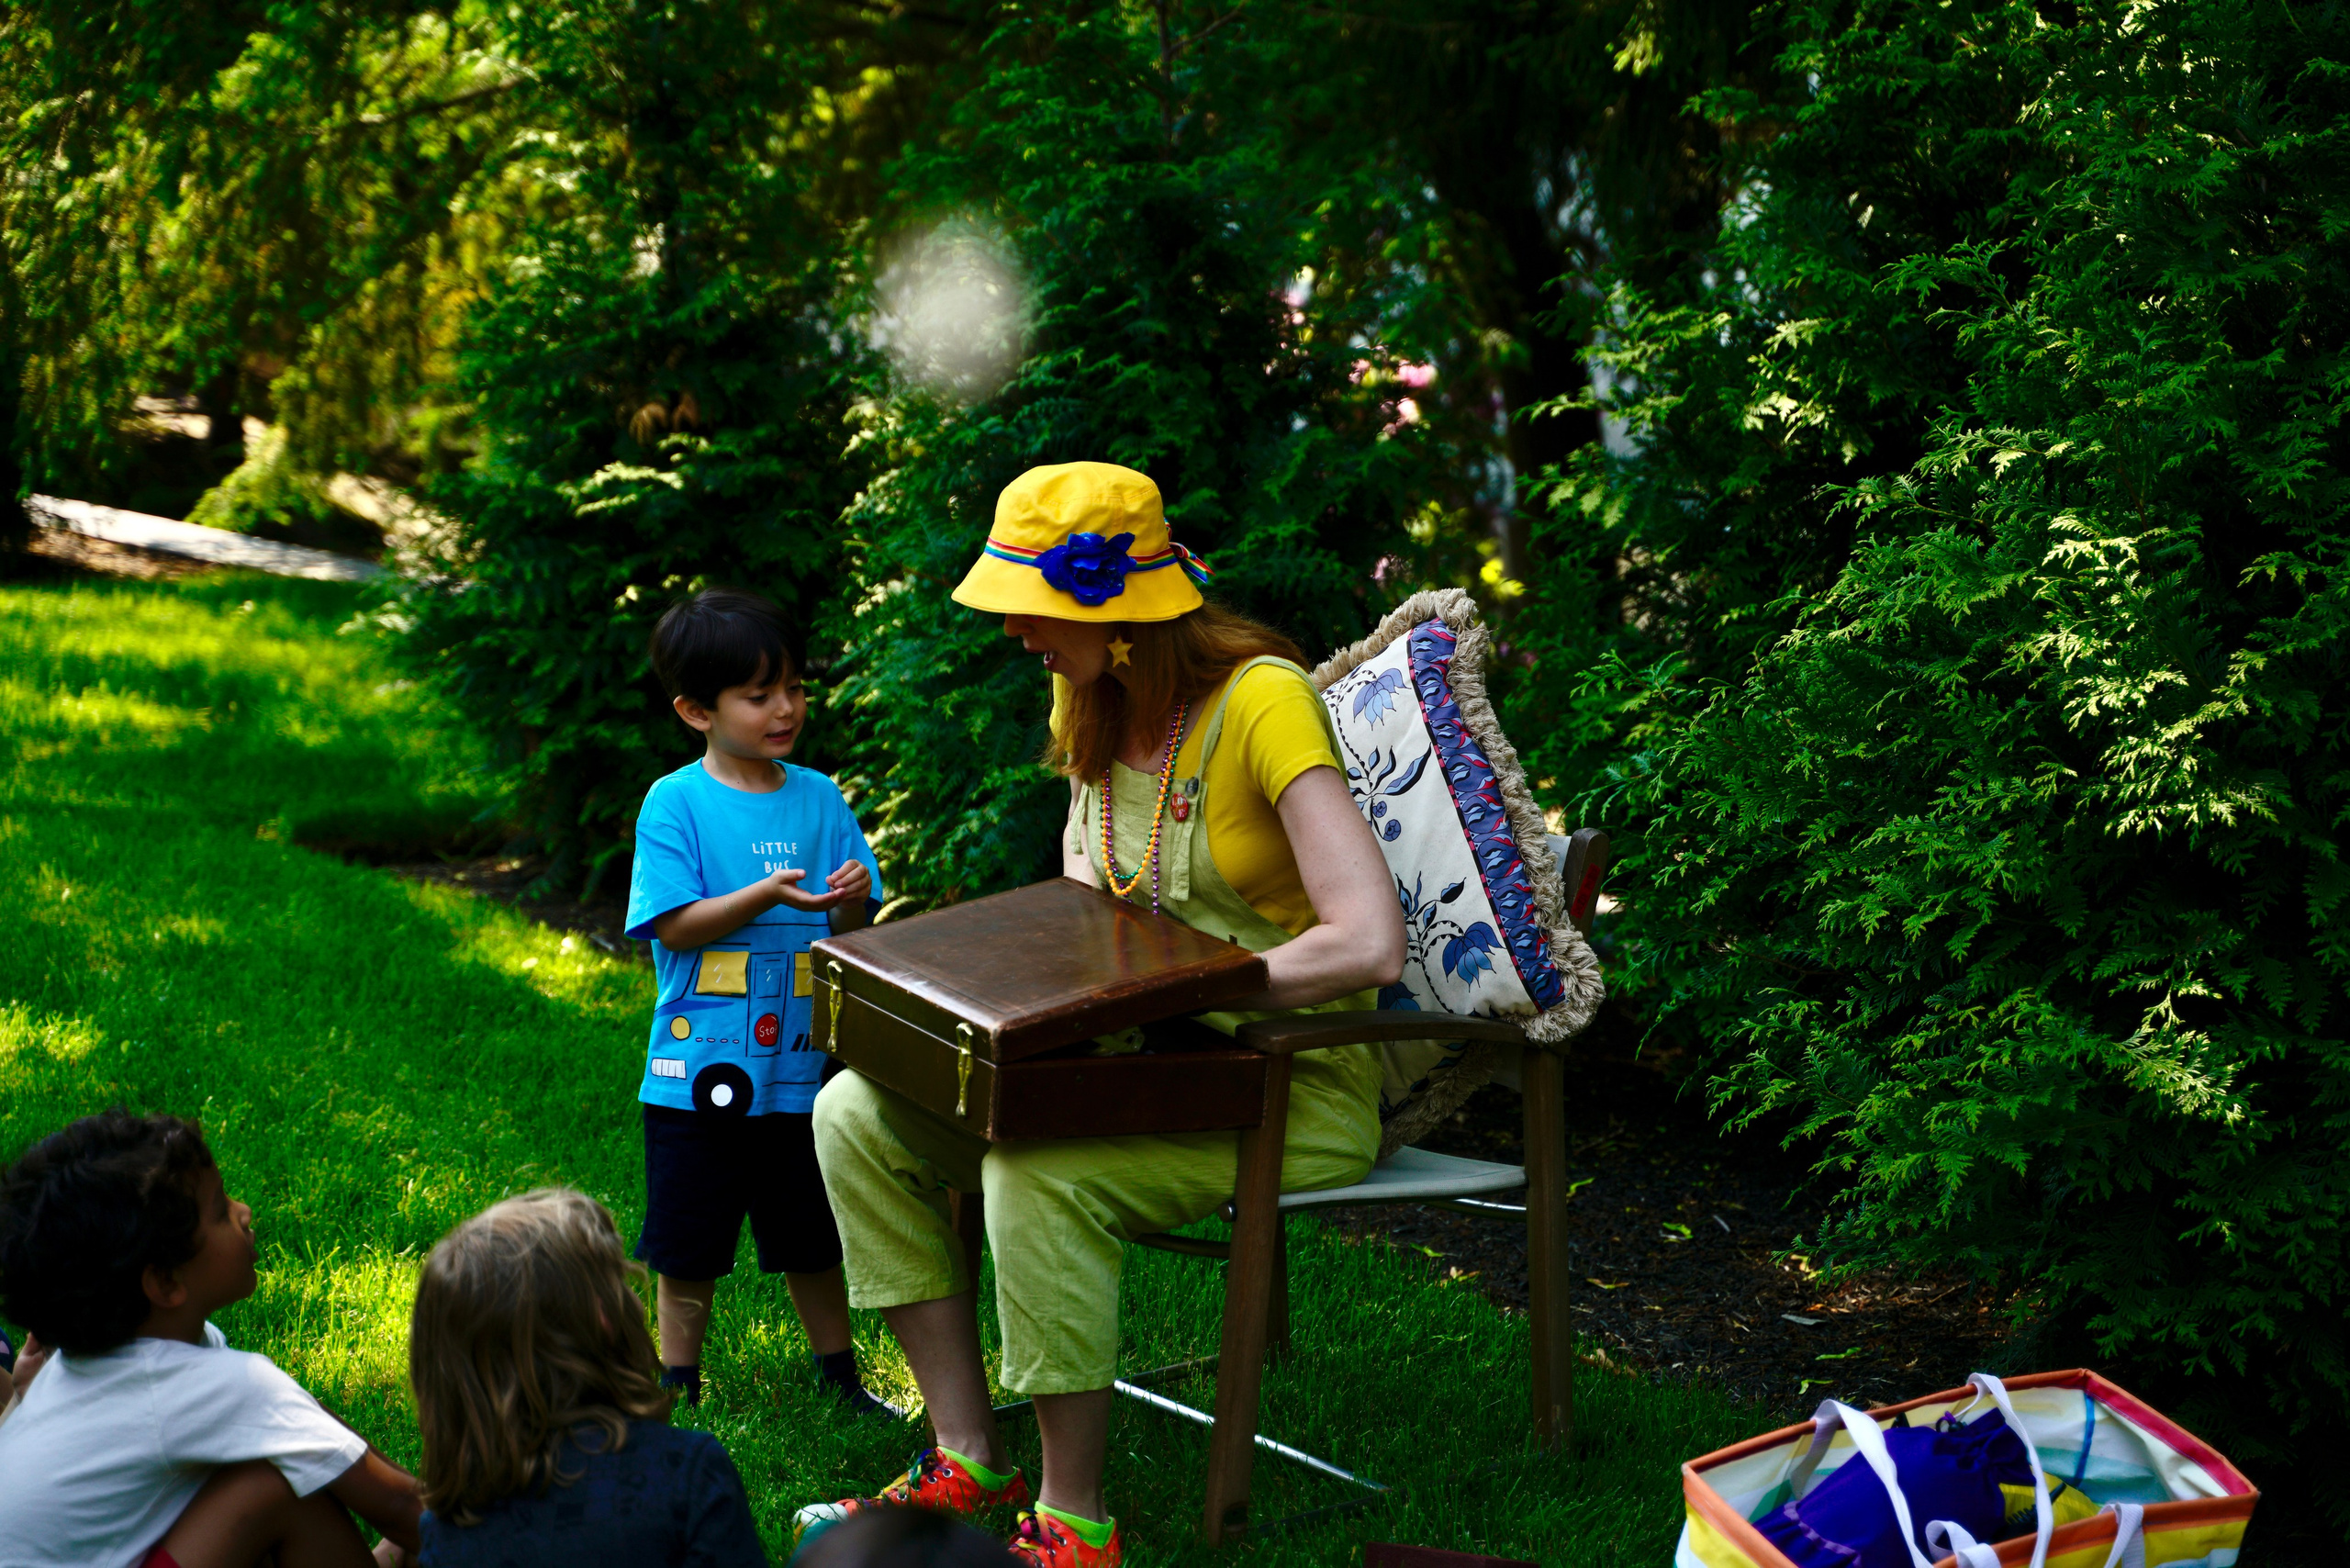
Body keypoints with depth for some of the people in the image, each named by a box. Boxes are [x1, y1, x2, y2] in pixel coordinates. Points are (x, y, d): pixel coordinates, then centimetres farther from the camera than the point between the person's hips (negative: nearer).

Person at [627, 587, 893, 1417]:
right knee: (688, 1247, 9)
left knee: (811, 1238, 16)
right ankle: (676, 1387, 24)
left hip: (801, 1061, 3)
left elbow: (851, 931, 7)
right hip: (702, 1069, -3)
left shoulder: (818, 798, 4)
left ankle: (840, 1373, 31)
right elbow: (673, 924, -14)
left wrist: (851, 902, -16)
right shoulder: (674, 802, -8)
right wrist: (765, 896, -25)